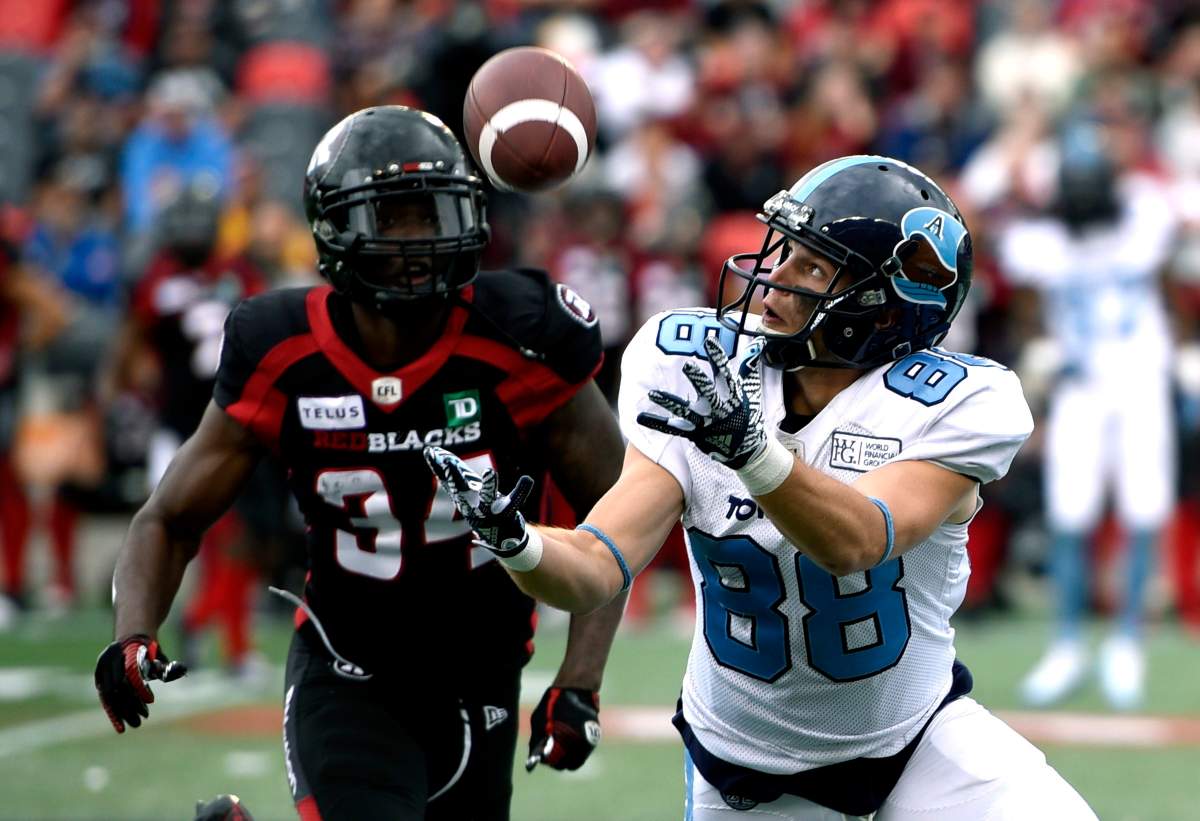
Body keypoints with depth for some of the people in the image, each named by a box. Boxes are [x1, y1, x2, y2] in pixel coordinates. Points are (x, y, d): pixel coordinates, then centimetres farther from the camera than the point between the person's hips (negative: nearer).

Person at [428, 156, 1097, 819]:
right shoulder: (700, 385, -13)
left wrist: (752, 447, -54)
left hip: (918, 738, -2)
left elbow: (855, 544, -37)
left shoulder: (949, 406, -20)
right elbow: (595, 570, -19)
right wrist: (513, 539, -41)